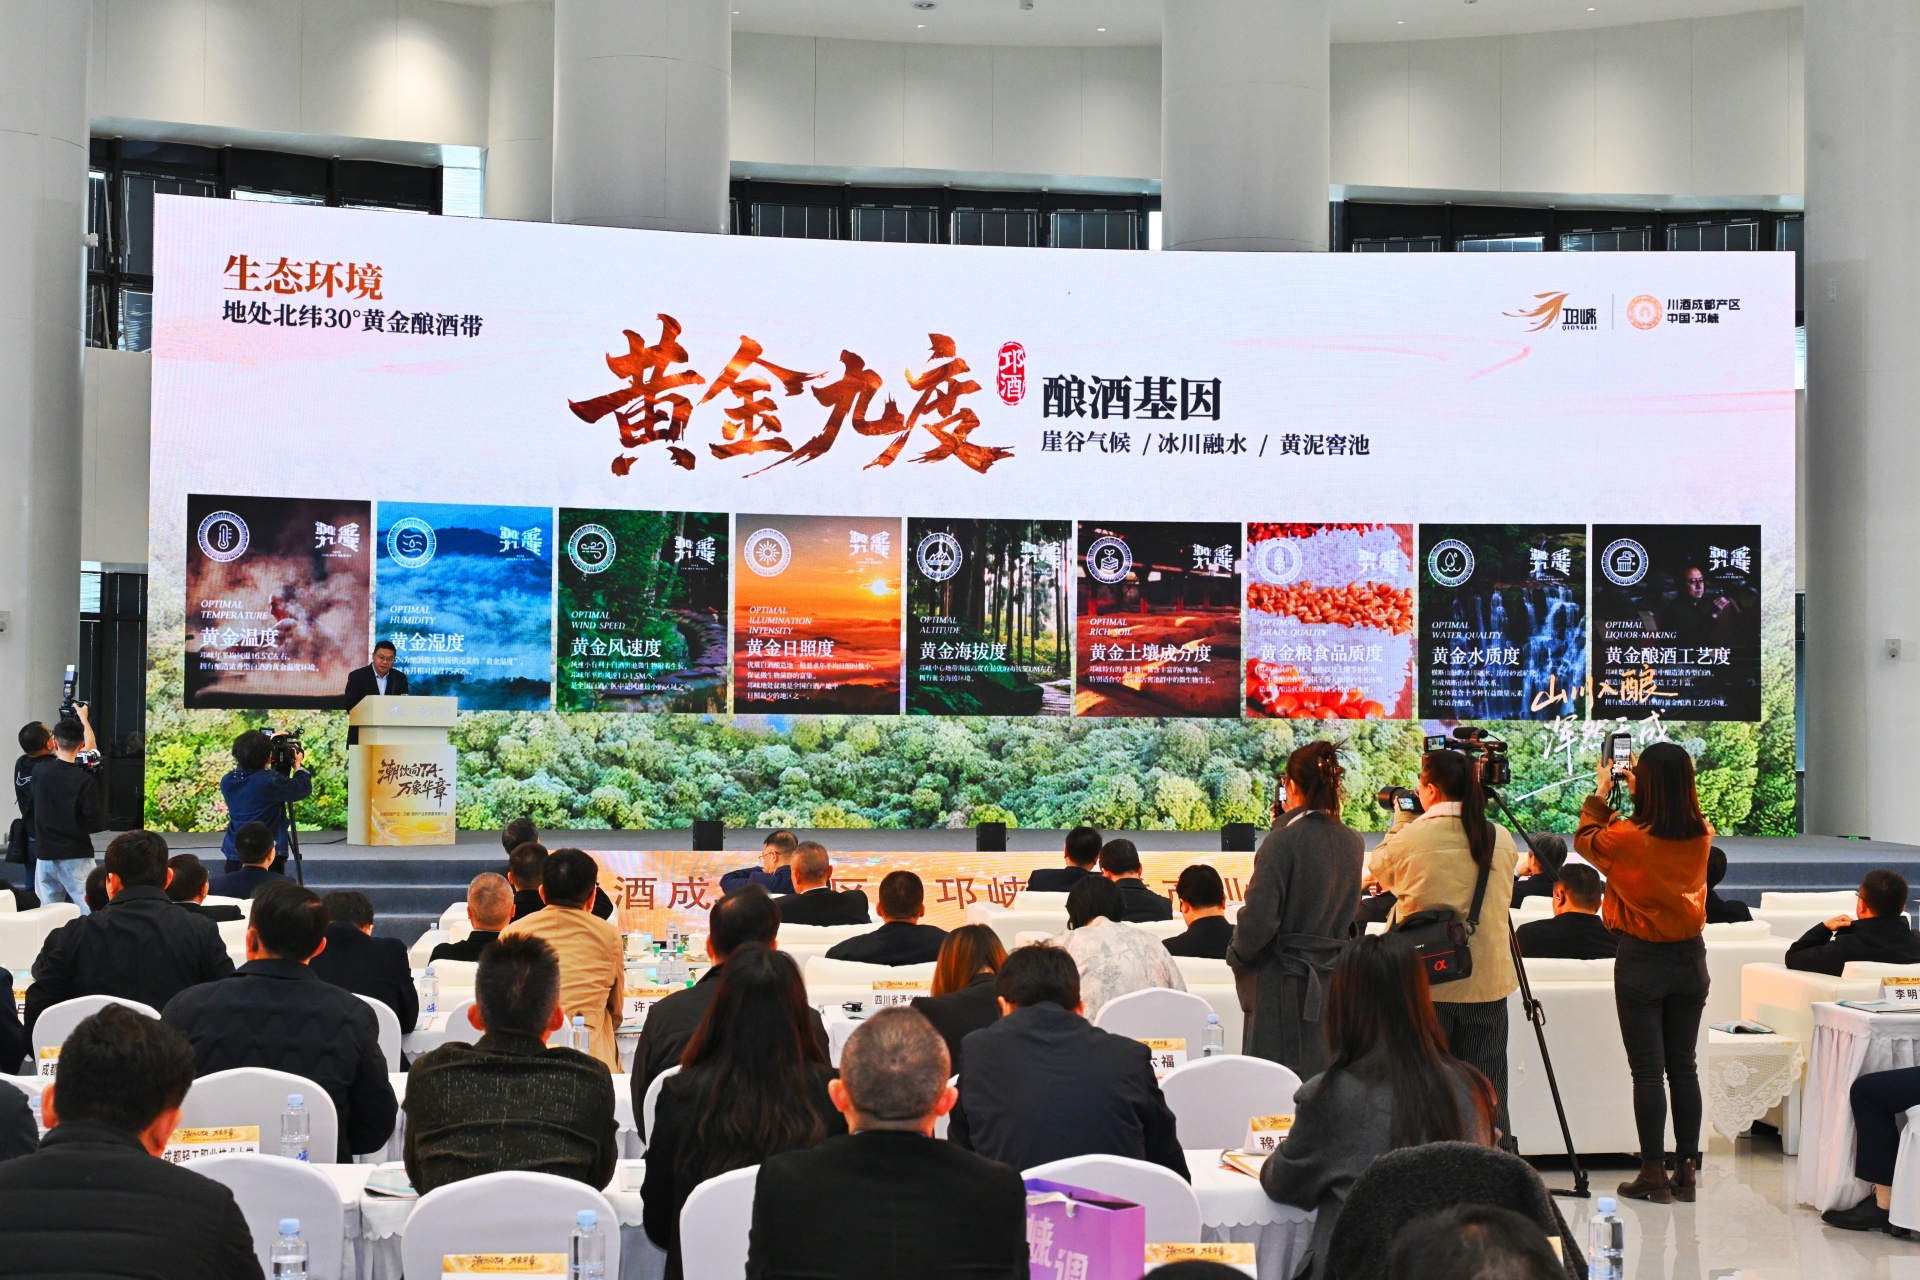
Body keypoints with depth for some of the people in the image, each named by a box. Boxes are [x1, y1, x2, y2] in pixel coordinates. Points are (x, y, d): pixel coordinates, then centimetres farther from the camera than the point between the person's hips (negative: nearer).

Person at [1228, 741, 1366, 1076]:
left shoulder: (1283, 840, -15)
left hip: (1284, 982, -6)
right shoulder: (1353, 843, 4)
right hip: (1334, 979, 6)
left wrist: (1237, 958, 2)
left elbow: (1259, 918, -19)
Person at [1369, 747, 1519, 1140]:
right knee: (1486, 1092, 10)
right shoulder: (1501, 839, -2)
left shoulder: (1410, 838, -12)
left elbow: (1379, 871, 7)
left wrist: (1400, 821, 19)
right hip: (1486, 983, 3)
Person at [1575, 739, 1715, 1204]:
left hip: (1642, 960, -4)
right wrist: (1639, 791, 22)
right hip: (1690, 958, 5)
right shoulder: (1702, 835, -4)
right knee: (1683, 1066, 11)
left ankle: (1654, 1174, 4)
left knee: (1647, 1070, 1)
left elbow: (1586, 840, 5)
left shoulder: (1628, 837, -17)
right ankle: (1686, 1170, 15)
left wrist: (1600, 791, 15)